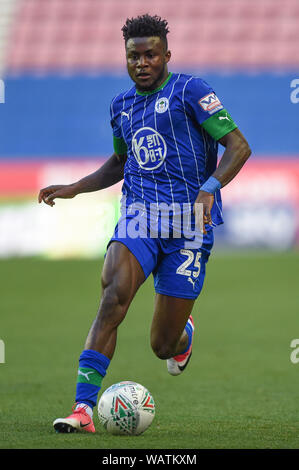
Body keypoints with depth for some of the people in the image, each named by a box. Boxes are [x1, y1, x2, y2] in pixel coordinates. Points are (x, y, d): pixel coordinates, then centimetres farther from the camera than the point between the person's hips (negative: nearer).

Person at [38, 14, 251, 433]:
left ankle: (183, 334, 41)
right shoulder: (121, 105, 14)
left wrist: (210, 187, -25)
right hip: (138, 216, 4)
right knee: (114, 295, -26)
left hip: (189, 225, -4)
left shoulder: (190, 91, -5)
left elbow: (238, 146, -9)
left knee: (162, 345, -1)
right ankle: (83, 408, -28)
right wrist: (73, 189, 19)